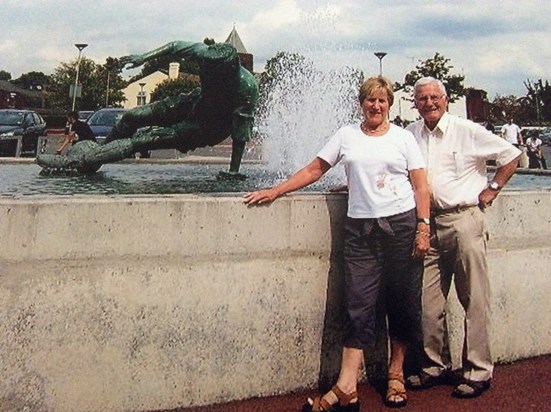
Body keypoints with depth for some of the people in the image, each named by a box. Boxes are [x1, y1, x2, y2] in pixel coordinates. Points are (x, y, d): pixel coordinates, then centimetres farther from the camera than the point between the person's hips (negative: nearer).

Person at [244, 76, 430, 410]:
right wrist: (275, 191, 5)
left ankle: (396, 375, 20)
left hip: (402, 224, 0)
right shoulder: (347, 136, 11)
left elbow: (420, 186, 4)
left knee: (403, 303, 5)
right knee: (359, 305, -5)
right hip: (361, 229, 0)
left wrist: (423, 228, -6)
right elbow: (314, 170, 11)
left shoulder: (403, 138, 7)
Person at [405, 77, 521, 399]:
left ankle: (479, 372, 9)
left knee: (475, 301, 0)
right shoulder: (410, 134, 11)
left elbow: (511, 155, 7)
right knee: (428, 303, 6)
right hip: (428, 224, 4)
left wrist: (492, 189, 3)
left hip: (464, 221, -4)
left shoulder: (468, 131, -1)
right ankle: (436, 366, 19)